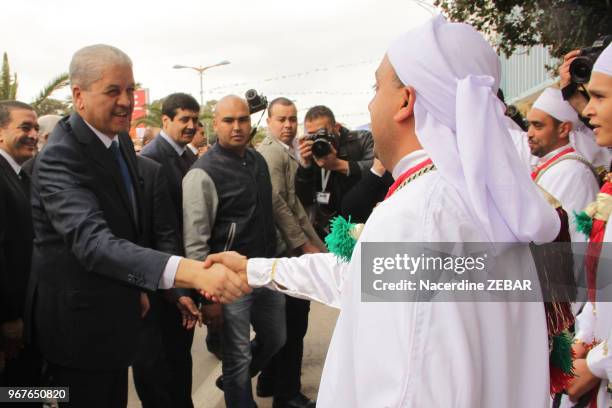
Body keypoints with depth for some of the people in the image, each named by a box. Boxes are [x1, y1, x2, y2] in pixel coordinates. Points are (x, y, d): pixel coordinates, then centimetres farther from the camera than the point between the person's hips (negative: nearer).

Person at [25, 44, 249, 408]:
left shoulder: (121, 140, 2)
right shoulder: (60, 158, -25)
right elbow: (93, 241, -41)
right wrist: (191, 272, -52)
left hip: (116, 311, 8)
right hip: (80, 322, -8)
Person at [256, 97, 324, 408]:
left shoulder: (285, 152, 19)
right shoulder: (273, 152, -14)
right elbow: (277, 204, -22)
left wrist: (316, 243, 16)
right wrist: (306, 245, -19)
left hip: (291, 248, 10)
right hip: (289, 249, -10)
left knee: (284, 321, 18)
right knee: (293, 323, -2)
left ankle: (270, 382, 30)